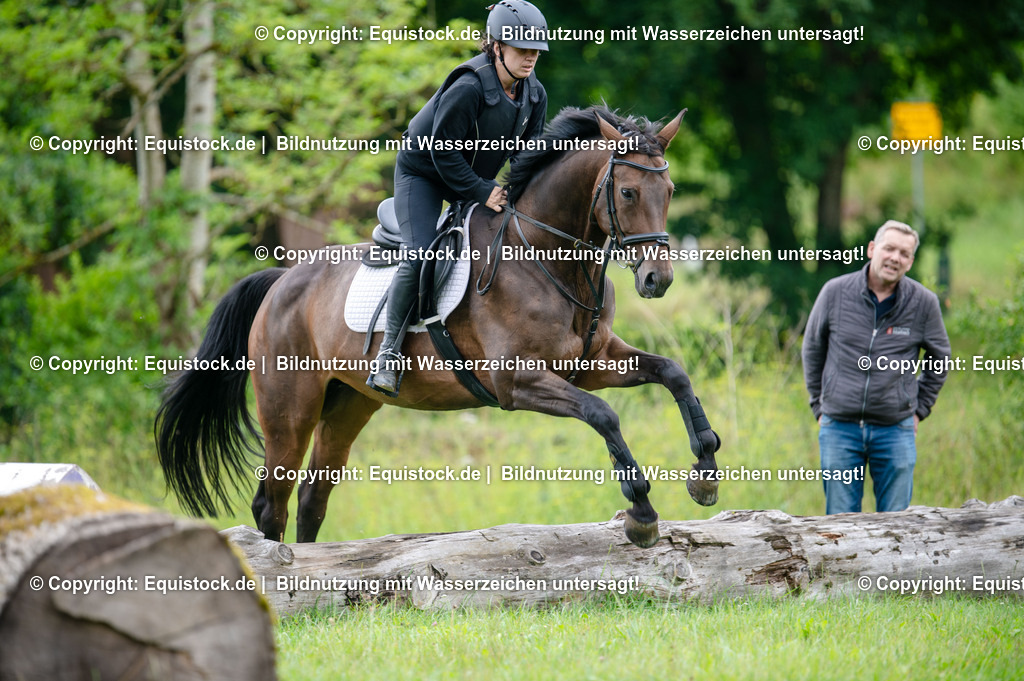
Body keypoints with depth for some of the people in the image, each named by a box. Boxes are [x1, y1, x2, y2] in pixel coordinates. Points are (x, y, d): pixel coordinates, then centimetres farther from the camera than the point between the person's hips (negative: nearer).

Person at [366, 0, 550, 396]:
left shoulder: (534, 94, -9)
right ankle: (388, 352, -11)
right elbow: (443, 151, -27)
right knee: (419, 258, -22)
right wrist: (481, 192, -27)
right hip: (422, 173, -7)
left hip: (476, 176, 7)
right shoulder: (468, 88, -31)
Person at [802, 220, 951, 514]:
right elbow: (812, 349, 13)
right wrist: (819, 406, 12)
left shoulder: (924, 302, -2)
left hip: (896, 431, 0)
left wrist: (919, 409, 11)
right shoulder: (835, 292, -2)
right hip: (839, 427, 0)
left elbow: (939, 357, 15)